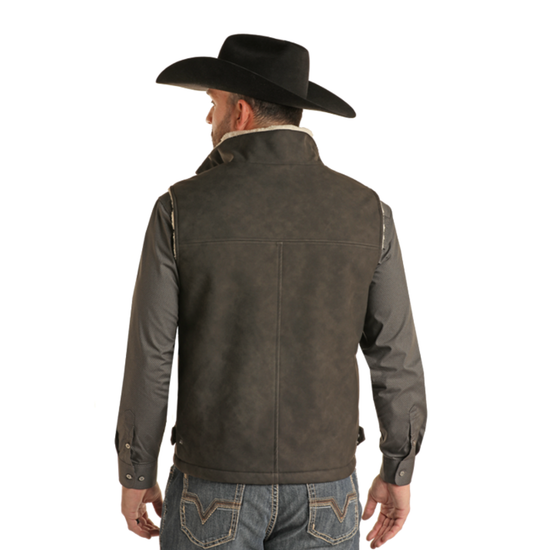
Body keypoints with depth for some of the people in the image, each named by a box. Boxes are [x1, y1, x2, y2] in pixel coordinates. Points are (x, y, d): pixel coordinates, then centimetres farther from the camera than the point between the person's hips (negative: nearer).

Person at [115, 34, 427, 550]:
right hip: (320, 485, 2)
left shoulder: (181, 210, -12)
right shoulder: (365, 211, -7)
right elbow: (396, 358, -3)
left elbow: (149, 359, -8)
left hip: (216, 482, -1)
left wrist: (134, 475, 6)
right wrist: (398, 473, 10)